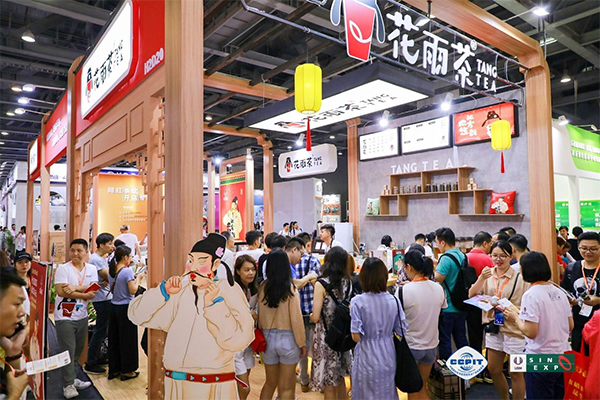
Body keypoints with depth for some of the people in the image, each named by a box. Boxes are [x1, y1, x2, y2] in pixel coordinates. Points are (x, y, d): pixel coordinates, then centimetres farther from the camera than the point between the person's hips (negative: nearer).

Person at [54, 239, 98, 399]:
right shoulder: (63, 268, -8)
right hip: (65, 316, -5)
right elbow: (61, 291, -19)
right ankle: (68, 385, 7)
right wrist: (85, 295, -19)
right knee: (68, 350, -3)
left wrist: (75, 288, -23)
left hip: (82, 316, 5)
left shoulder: (91, 269, 4)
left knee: (78, 350, 14)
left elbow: (94, 289, -8)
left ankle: (72, 379, 29)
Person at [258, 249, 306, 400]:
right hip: (288, 338, -3)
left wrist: (262, 335, 11)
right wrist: (302, 343, -3)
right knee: (286, 387, 13)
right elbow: (296, 319, -14)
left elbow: (260, 315, -2)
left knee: (270, 382, 23)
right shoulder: (290, 289, -16)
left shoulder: (263, 286, -7)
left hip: (267, 337, 4)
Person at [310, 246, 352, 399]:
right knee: (340, 378, 22)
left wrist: (310, 316, 4)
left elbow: (315, 317, -17)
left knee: (328, 382, 11)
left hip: (326, 335, -5)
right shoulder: (348, 282, -2)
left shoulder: (321, 284, -17)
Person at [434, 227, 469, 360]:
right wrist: (438, 265, 15)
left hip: (447, 308, -8)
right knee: (461, 337, 18)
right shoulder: (463, 256, 5)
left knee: (444, 339, 5)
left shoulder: (446, 259, -21)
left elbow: (436, 280, -22)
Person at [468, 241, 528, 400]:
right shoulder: (487, 274, 2)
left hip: (514, 329, -5)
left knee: (515, 372, 10)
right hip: (493, 328, 5)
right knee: (493, 369, 17)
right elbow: (471, 296, -5)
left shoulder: (519, 278, -10)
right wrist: (481, 278, -19)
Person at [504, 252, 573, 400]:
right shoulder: (559, 292, 3)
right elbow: (570, 326, 11)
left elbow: (531, 332, -22)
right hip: (562, 357, 7)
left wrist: (516, 318, -5)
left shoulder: (531, 295, -19)